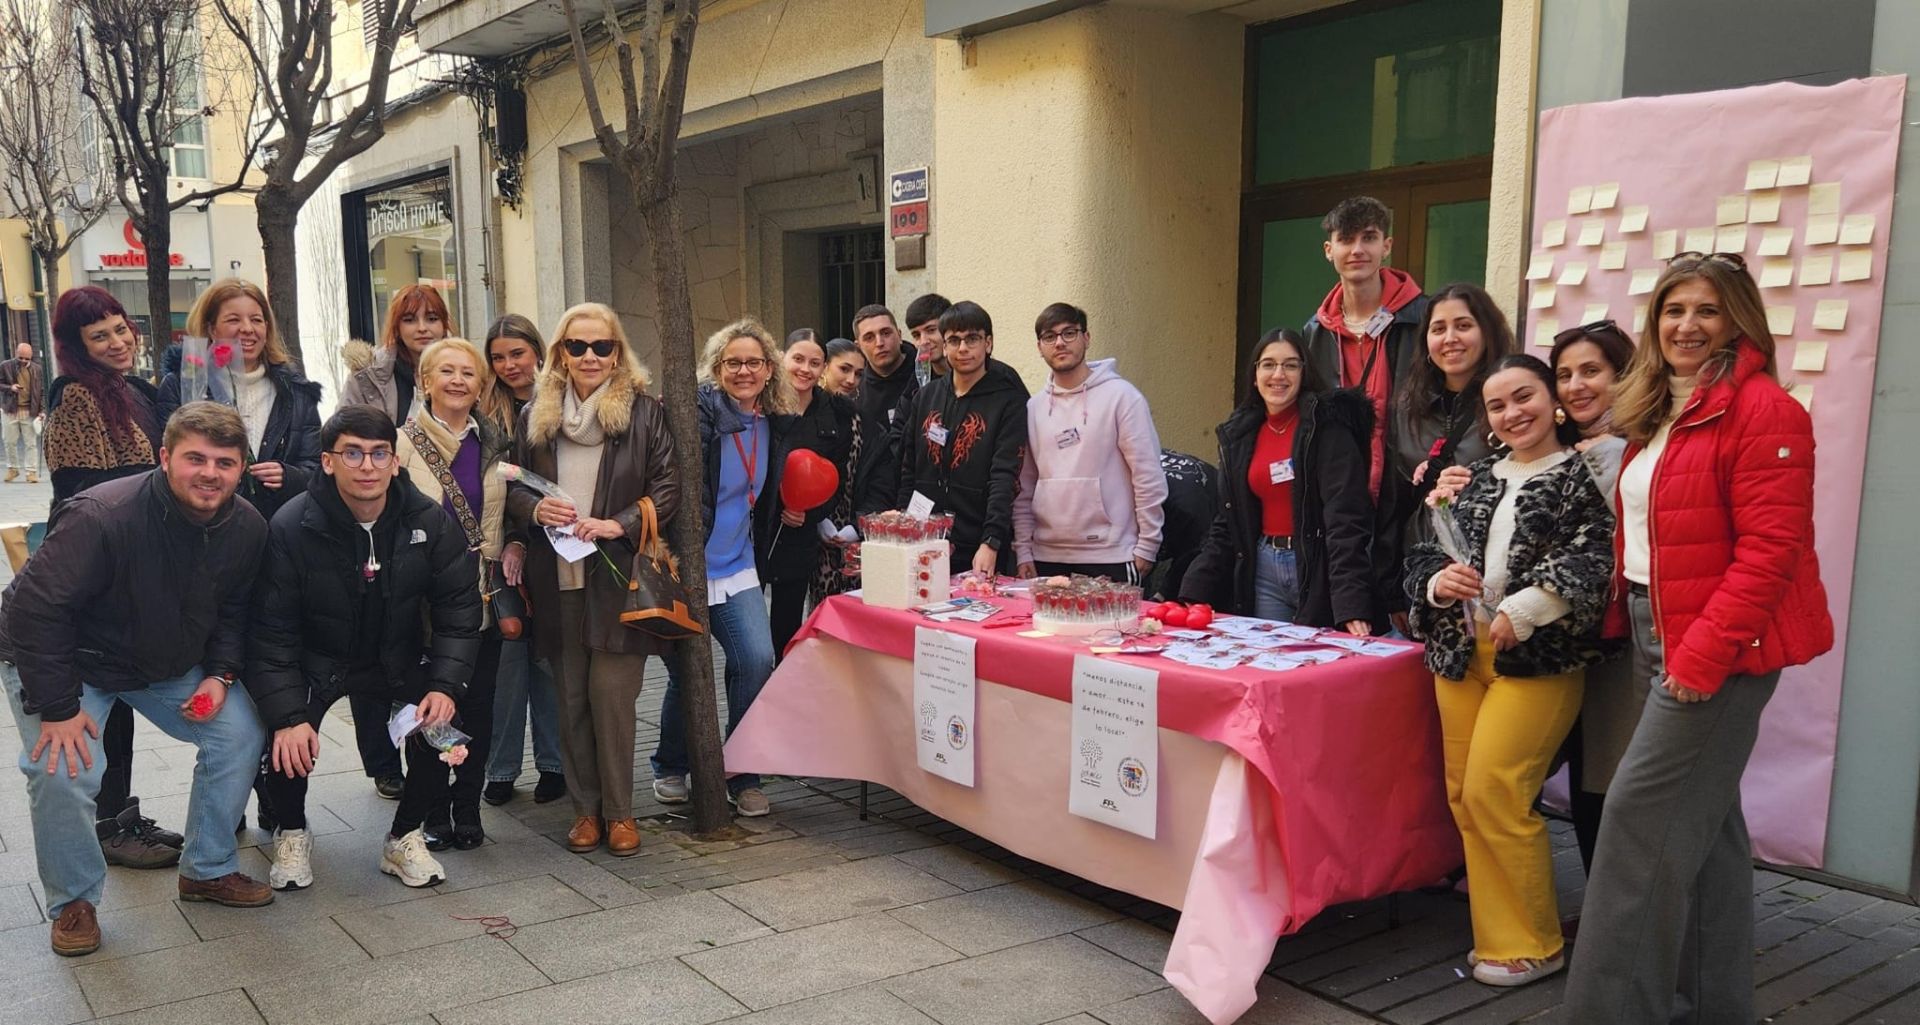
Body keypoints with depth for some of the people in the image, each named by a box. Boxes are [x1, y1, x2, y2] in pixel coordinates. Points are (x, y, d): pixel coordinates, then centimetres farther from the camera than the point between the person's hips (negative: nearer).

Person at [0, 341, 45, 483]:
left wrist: (42, 410, 1)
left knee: (31, 443, -1)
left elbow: (41, 392, 8)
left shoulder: (36, 370, 5)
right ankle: (12, 469, 23)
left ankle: (32, 472, 3)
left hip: (30, 412, 0)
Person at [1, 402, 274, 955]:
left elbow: (235, 609, 3)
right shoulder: (101, 515, -35)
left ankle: (208, 869, 12)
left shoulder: (247, 527, -14)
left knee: (241, 734, -7)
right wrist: (57, 707, -28)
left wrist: (220, 674, -12)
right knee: (63, 770, -24)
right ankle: (73, 900, 3)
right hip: (66, 662, -5)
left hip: (172, 664, 5)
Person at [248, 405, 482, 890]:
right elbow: (272, 632, -18)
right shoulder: (291, 528, -21)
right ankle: (292, 834, 10)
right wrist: (288, 717, -28)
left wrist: (445, 685, -21)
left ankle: (405, 838, 7)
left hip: (399, 659, 2)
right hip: (315, 661, -2)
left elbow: (458, 609, -8)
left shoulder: (430, 522, -14)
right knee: (289, 742, -25)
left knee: (442, 724, -20)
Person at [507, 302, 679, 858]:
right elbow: (512, 487, 15)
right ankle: (585, 807, 20)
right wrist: (535, 508, -6)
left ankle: (619, 810, 10)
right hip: (556, 580, 3)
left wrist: (619, 524, -14)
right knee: (571, 698, 8)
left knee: (611, 693, -5)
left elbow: (668, 488, -2)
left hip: (618, 577, -3)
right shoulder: (535, 415, 10)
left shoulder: (644, 411, 0)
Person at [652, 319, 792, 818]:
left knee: (758, 660, -9)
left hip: (737, 568, 5)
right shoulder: (698, 413, -11)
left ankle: (742, 776, 8)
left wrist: (786, 514, 9)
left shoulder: (776, 424, 9)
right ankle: (670, 767, 29)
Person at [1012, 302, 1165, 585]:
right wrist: (1023, 550, 6)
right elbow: (1024, 488, 12)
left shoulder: (1122, 397, -4)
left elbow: (1149, 478, -5)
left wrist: (1146, 548, -7)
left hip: (1110, 558, -4)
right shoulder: (1033, 408, 10)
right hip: (1046, 559, 4)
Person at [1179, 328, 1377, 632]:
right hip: (1263, 570, 5)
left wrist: (1351, 606, -25)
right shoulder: (1238, 435, 9)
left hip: (1319, 570, -5)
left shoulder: (1327, 424, -8)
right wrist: (1192, 596, 3)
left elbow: (1346, 517, -16)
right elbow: (1227, 524, 12)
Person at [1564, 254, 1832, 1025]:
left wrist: (1703, 653, -22)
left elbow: (1770, 549, -19)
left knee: (1643, 812, -9)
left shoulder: (1762, 410, -13)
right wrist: (1625, 618, 7)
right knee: (1702, 820, 14)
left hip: (1722, 645, -9)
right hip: (1660, 636, 9)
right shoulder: (1658, 414, 14)